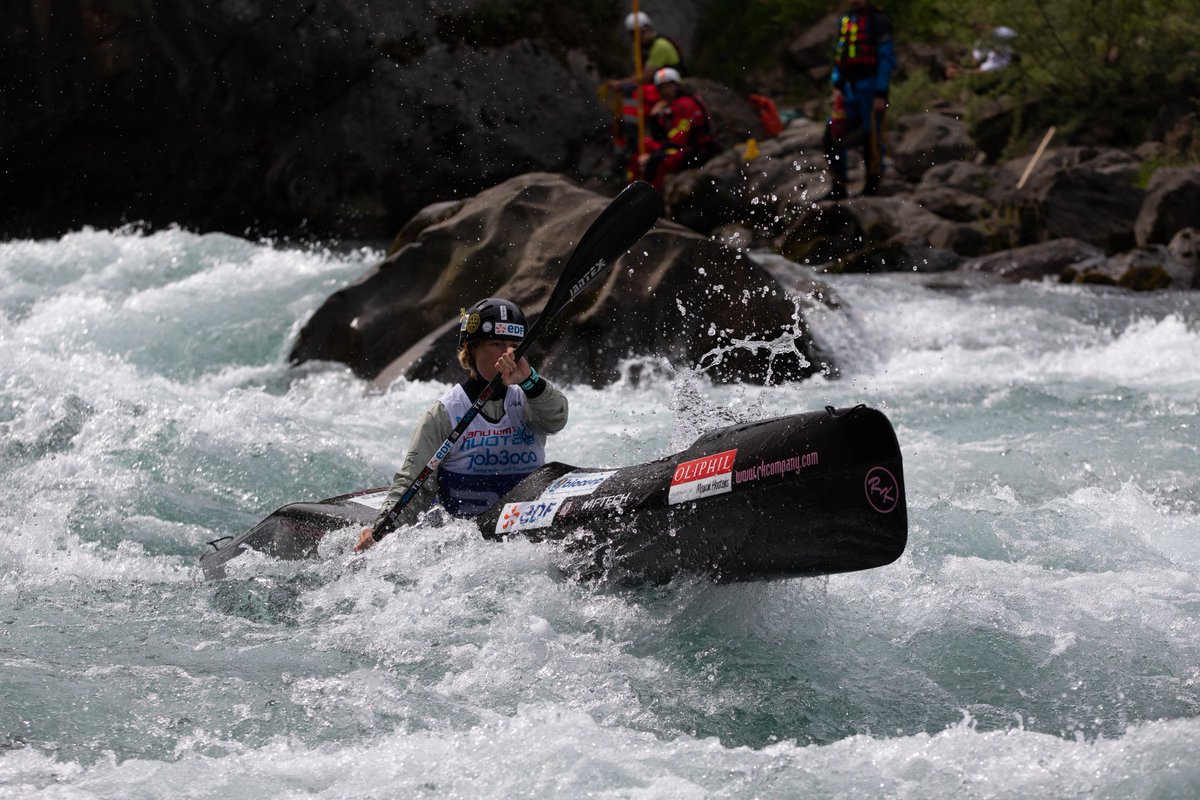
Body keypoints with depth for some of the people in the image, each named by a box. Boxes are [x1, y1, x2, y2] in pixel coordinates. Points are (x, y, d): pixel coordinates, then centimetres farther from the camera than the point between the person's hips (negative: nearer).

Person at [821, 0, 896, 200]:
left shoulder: (878, 21, -5)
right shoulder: (846, 21, 16)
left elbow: (887, 58, -8)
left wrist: (881, 94, -14)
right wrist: (837, 86, 8)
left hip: (870, 89, -6)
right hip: (848, 91, 6)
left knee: (872, 139, -4)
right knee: (832, 136, 0)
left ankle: (872, 186, 4)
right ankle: (839, 187, 8)